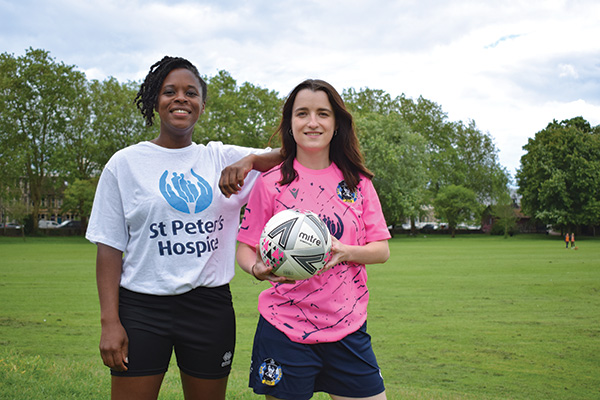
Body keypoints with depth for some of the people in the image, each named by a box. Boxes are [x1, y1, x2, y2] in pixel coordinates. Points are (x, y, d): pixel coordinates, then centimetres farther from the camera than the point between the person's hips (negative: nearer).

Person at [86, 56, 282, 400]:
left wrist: (251, 160, -16)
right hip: (142, 308, -2)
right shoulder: (126, 162, 1)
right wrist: (109, 321, -8)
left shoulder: (222, 158, 6)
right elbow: (110, 247, -1)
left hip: (211, 307, 2)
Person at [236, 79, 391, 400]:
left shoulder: (357, 181, 6)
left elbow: (382, 250, 5)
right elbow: (245, 248, 2)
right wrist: (257, 268, -21)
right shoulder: (271, 182, -1)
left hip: (348, 329, 3)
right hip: (285, 330, -2)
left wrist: (345, 251, -15)